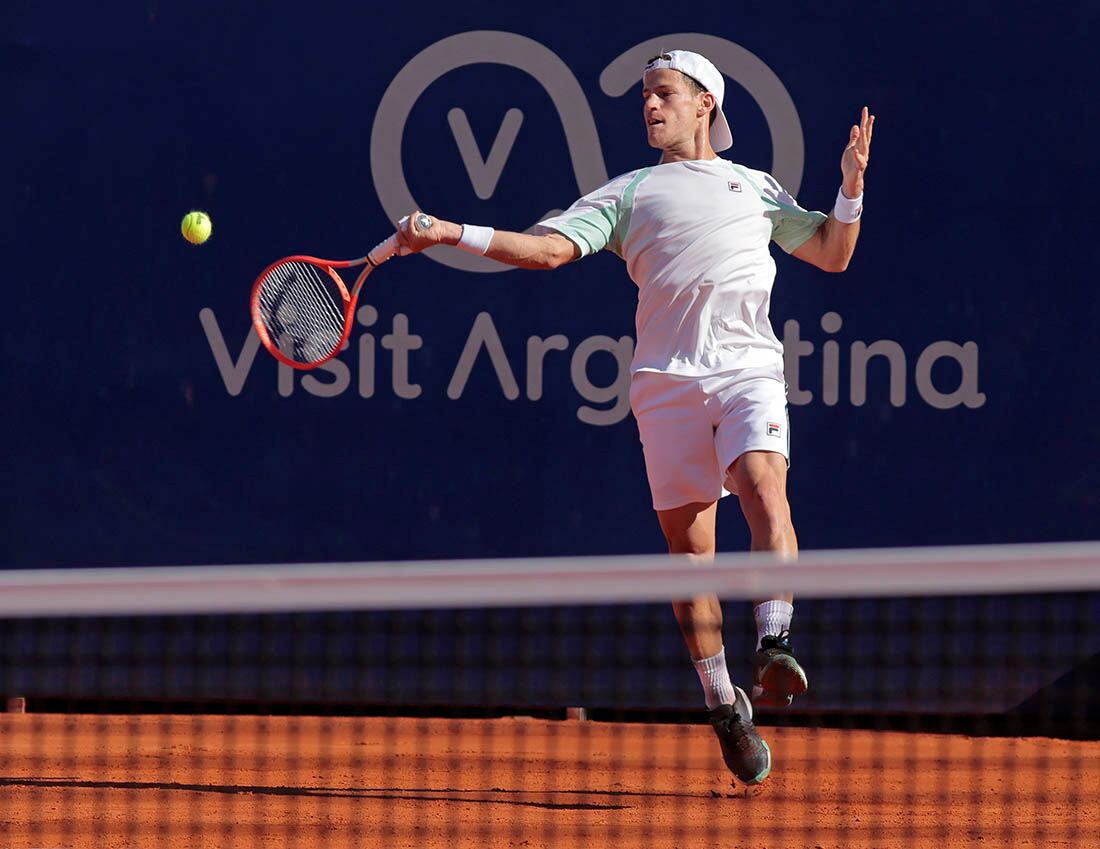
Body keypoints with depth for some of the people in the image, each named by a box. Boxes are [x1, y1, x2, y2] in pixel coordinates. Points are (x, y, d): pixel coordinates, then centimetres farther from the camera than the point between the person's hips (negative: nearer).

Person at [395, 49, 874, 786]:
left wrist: (852, 186, 9)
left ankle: (775, 645, -39)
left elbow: (833, 255, 25)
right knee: (688, 542, -1)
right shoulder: (628, 193, 18)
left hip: (748, 367, -1)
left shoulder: (755, 187, 22)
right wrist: (451, 235, -4)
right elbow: (548, 248, 7)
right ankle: (723, 704, 10)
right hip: (666, 378, 1)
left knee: (764, 485, -28)